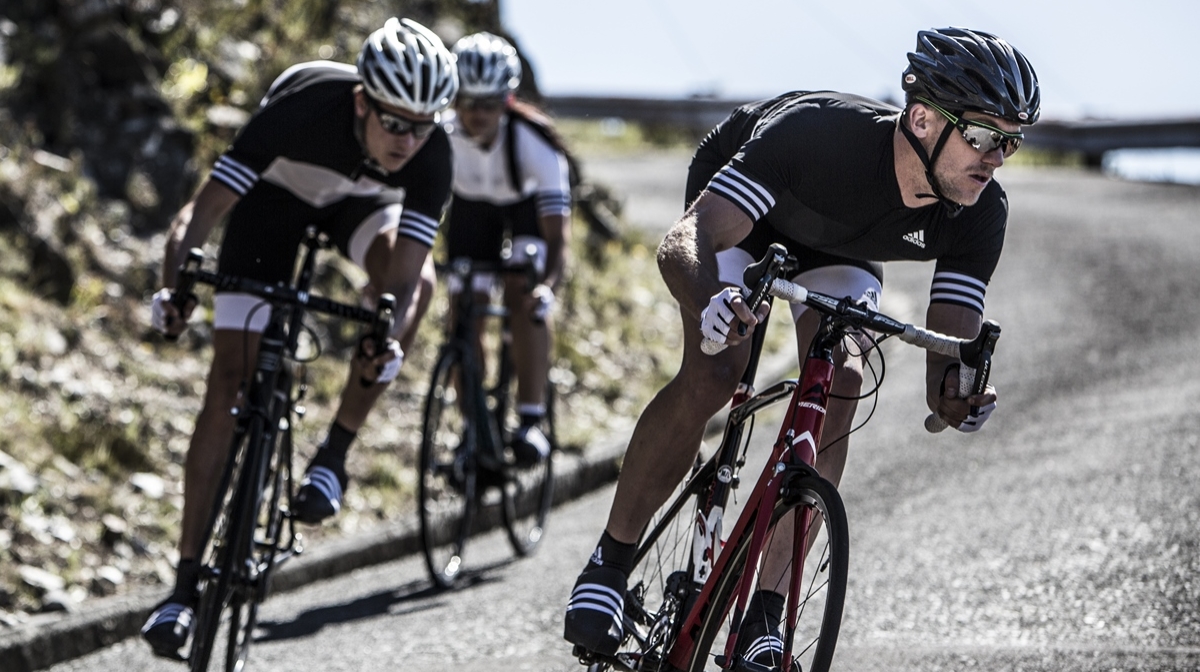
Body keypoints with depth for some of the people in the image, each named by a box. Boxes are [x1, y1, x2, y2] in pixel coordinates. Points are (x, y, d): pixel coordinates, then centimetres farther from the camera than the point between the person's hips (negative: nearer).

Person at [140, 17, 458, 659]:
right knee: (231, 376, -12)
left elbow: (403, 279, -35)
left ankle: (333, 455, -15)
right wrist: (175, 286, -55)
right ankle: (187, 580, -8)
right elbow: (202, 210, -38)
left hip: (360, 202, 2)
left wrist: (389, 340, -56)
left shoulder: (431, 155, -33)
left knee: (415, 279, -32)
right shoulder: (301, 108, -39)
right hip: (276, 195, -2)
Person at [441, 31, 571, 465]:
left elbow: (557, 233, -43)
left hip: (529, 204, -2)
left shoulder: (534, 142, -39)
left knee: (524, 296, -25)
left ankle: (531, 420, -20)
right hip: (472, 206, 2)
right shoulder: (438, 135, -34)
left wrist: (548, 285, -61)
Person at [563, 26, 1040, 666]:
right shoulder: (817, 132, -43)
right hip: (740, 210, -3)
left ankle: (762, 613, -13)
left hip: (839, 248, 3)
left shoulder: (979, 214, -30)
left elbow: (953, 341, -27)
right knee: (713, 375, -26)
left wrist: (957, 390, -52)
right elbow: (685, 241, -48)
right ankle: (610, 560, -7)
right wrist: (709, 298, -71)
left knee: (838, 386, -22)